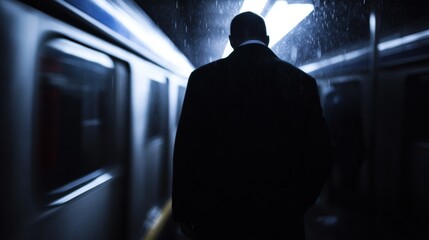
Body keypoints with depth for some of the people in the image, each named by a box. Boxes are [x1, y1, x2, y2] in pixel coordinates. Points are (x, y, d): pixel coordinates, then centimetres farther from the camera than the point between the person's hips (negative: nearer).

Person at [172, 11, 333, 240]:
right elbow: (320, 152, -1)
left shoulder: (204, 78, -7)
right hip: (282, 219, 1)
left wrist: (184, 213, 3)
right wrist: (295, 205, 12)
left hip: (220, 216, 0)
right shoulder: (302, 82, -2)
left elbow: (187, 151, -8)